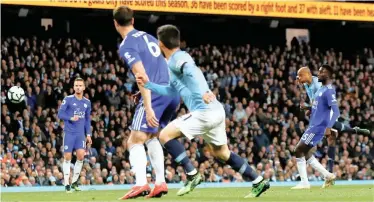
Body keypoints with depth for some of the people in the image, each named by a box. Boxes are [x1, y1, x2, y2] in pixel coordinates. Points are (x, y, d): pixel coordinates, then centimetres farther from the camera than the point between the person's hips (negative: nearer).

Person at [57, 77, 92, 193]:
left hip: (81, 133, 3)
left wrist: (88, 134, 10)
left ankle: (74, 182, 5)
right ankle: (67, 184, 5)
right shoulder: (68, 99, -3)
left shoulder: (87, 102, 11)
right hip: (69, 133, -3)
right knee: (67, 157, -2)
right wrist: (71, 118, -21)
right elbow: (60, 114, -6)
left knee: (81, 155, -10)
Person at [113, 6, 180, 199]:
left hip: (156, 94, -8)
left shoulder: (127, 46, -6)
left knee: (135, 142, -7)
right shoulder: (148, 37, 18)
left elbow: (142, 76, -17)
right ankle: (160, 183, 13)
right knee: (151, 137, 23)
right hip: (172, 92, 8)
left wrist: (148, 107, -20)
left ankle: (141, 184, -26)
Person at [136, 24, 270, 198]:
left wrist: (201, 94, -40)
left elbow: (191, 69, -30)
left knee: (165, 135, -5)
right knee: (220, 152, 22)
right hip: (215, 111, 10)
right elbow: (171, 91, 31)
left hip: (204, 111, -10)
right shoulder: (177, 59, 23)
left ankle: (192, 175, -7)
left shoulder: (177, 58, -7)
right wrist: (148, 84, 25)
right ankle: (259, 182, 23)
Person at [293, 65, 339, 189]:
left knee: (299, 150, -8)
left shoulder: (329, 90, -16)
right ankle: (328, 176, 17)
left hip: (318, 127, -10)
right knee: (306, 153, 14)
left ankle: (304, 183, -3)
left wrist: (328, 127, -33)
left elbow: (336, 111, -24)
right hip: (313, 126, 10)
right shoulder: (321, 89, 15)